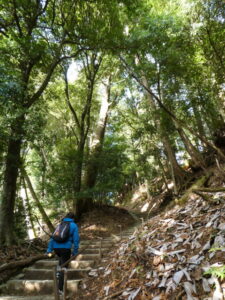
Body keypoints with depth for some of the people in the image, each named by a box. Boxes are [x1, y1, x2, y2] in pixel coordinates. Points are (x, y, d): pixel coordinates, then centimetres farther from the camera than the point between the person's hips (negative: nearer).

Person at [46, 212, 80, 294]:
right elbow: (76, 240, -2)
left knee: (62, 258, 37)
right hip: (66, 248, -5)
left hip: (56, 247, 5)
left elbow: (53, 237, 12)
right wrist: (75, 252, 5)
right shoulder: (74, 226, 1)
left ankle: (59, 272, 35)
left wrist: (49, 249, 14)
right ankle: (61, 289, 10)